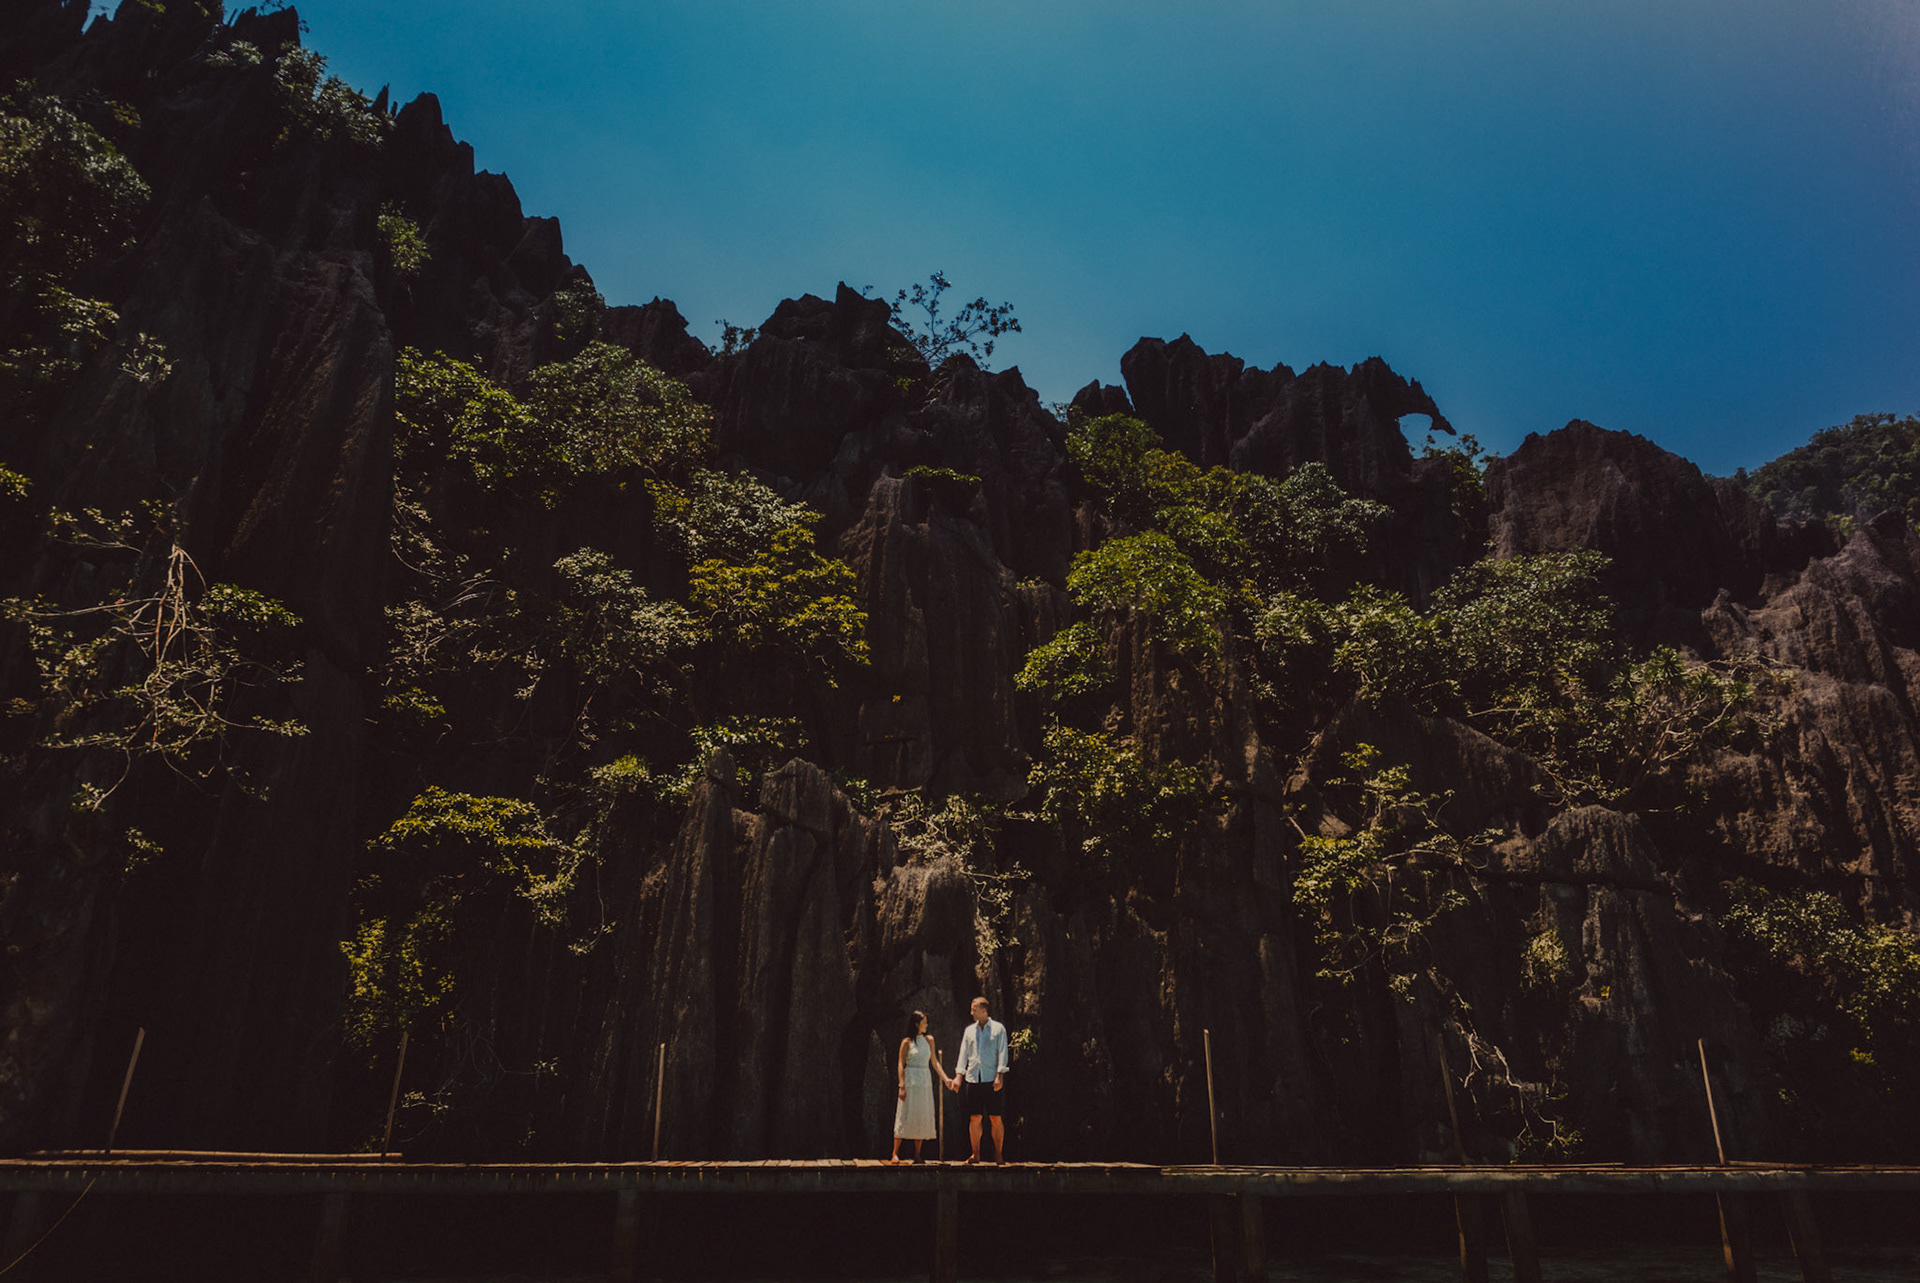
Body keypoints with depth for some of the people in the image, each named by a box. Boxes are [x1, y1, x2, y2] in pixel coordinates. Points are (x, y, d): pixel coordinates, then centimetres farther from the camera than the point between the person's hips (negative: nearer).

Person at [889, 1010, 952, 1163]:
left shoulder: (929, 1040, 11)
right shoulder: (907, 1042, -3)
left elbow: (935, 1062, 11)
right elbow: (900, 1064, -5)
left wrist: (945, 1078, 2)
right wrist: (902, 1086, -13)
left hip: (925, 1081, 5)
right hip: (910, 1081, -5)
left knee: (922, 1117, 4)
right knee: (905, 1116, -4)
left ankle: (917, 1155, 10)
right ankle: (895, 1153, 2)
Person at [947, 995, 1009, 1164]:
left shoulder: (998, 1028, 4)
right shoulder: (969, 1030, 15)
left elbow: (1002, 1054, -1)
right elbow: (963, 1054, 14)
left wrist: (999, 1076, -10)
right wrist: (958, 1076, 4)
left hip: (992, 1079, -3)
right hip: (973, 1079, 3)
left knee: (996, 1118, -2)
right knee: (974, 1118, 3)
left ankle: (998, 1154, 7)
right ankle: (975, 1155, 11)